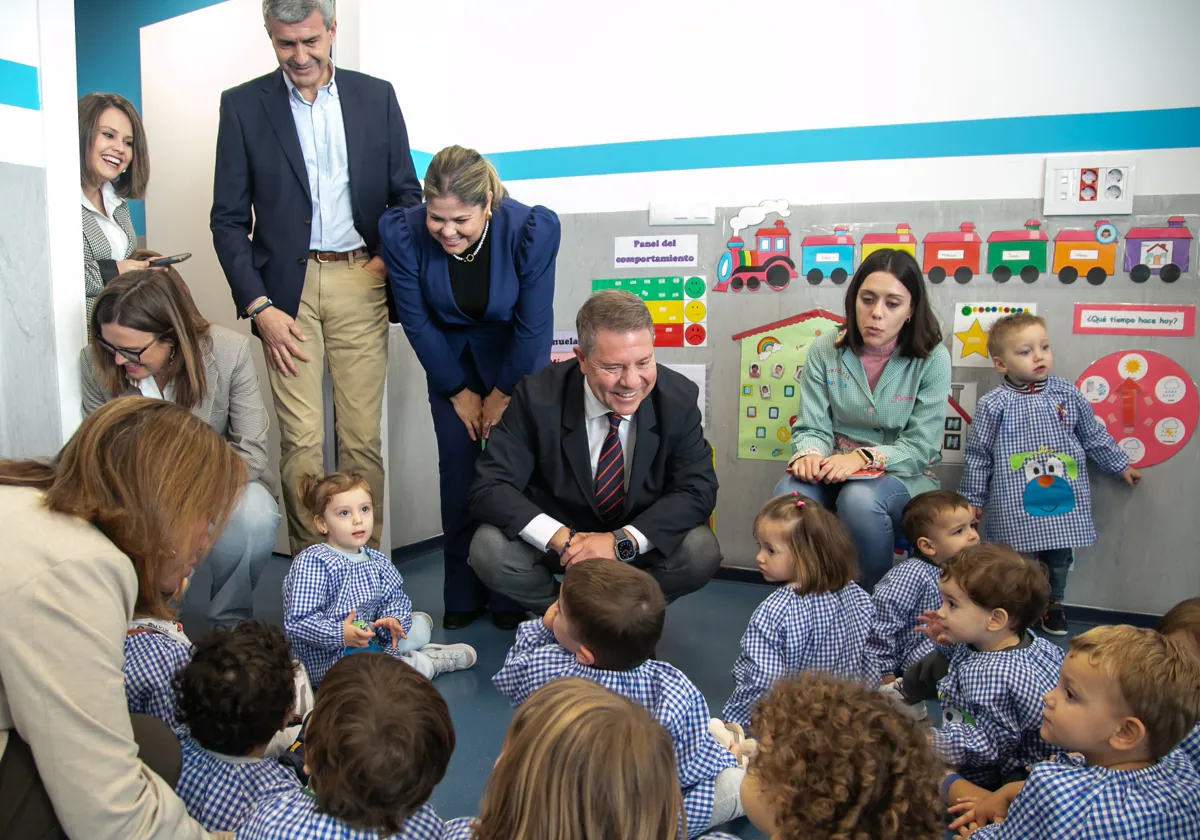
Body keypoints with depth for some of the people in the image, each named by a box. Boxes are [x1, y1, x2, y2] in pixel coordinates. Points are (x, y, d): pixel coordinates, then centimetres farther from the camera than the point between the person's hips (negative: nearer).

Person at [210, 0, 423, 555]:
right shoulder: (243, 105, 5)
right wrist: (257, 306, -6)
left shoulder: (376, 97, 9)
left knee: (362, 438, 1)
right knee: (300, 441, -2)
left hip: (360, 283, 1)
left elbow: (407, 192, 14)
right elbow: (229, 219, 3)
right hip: (287, 286, -1)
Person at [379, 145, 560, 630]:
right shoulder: (401, 232, -24)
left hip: (516, 358, -1)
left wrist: (504, 393, -10)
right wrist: (459, 392, -6)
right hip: (450, 358, 2)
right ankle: (463, 597, 14)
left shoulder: (531, 230, -28)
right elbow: (416, 321, -12)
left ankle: (511, 598, 12)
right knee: (459, 476, -4)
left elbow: (533, 325, -18)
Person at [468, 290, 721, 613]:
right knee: (488, 550, -27)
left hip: (643, 538, 1)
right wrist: (560, 539, -37)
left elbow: (698, 490, -17)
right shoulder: (537, 396, -21)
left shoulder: (678, 397, -17)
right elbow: (489, 488, -21)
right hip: (560, 535, 0)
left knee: (701, 551, -27)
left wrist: (622, 541, -32)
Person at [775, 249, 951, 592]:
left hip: (904, 477, -1)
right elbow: (811, 427, -1)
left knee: (859, 498, -36)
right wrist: (810, 454, -25)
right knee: (789, 494, -32)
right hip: (835, 472, 2)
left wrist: (864, 457, -25)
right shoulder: (825, 351, -1)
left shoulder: (932, 359, -6)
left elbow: (921, 447, -8)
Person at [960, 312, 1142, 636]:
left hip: (1063, 497, 3)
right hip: (1015, 503, -3)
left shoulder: (1067, 393, 0)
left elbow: (1094, 436, 15)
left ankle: (1054, 603, 36)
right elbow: (977, 455, -2)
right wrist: (973, 499, 2)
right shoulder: (994, 404, -9)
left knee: (1059, 555, 15)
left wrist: (1121, 466, 22)